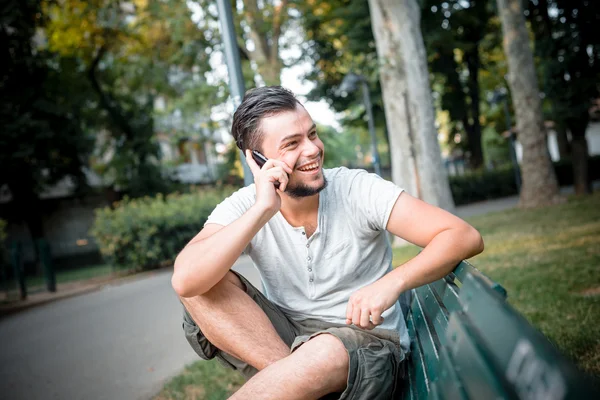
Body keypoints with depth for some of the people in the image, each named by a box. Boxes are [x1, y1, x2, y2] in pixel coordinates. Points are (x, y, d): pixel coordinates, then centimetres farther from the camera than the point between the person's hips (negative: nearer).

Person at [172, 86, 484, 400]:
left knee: (326, 352, -39)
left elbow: (465, 237, -17)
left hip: (365, 342, -4)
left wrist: (393, 282, -33)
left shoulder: (358, 189, -12)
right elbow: (185, 282, -24)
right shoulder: (244, 206, -7)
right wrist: (262, 210, -28)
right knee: (203, 284, -18)